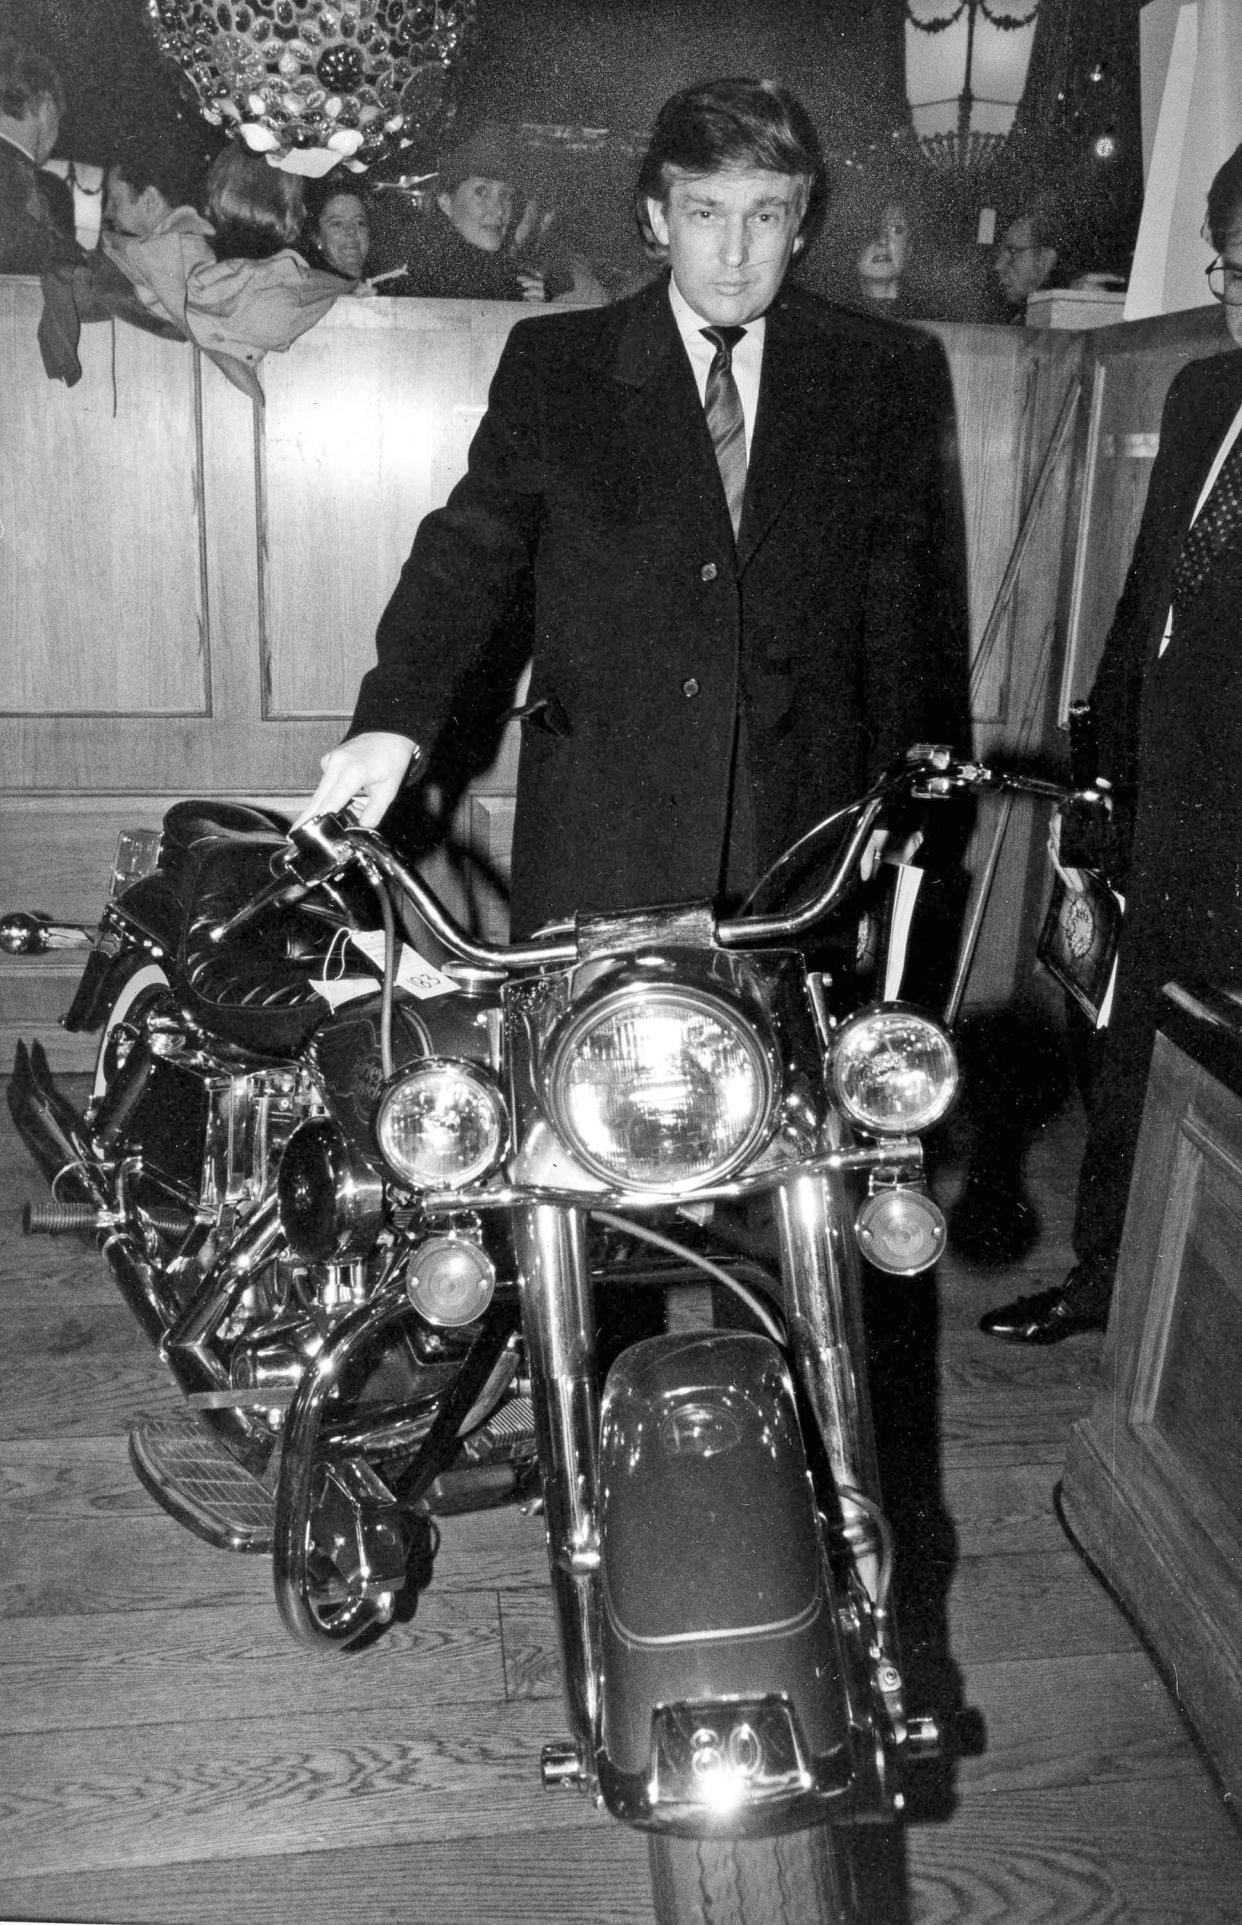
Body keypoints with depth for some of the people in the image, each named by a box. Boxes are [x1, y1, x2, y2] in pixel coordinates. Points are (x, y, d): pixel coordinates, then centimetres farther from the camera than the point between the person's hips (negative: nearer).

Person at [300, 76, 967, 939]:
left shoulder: (890, 375, 6)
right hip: (597, 840, 0)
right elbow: (474, 550, 0)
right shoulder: (551, 364, 5)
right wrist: (395, 720, -17)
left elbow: (912, 617, 5)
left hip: (809, 828, 1)